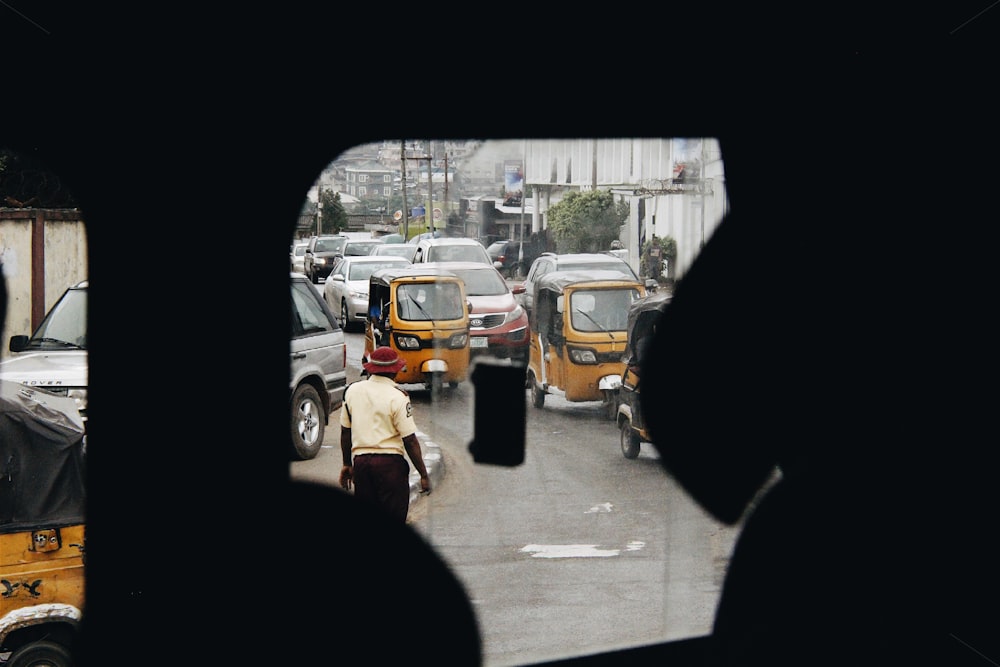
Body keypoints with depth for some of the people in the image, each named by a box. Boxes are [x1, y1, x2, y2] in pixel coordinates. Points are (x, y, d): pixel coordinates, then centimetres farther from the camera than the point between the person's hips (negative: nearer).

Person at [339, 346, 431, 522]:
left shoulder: (352, 391, 5)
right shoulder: (397, 397, -10)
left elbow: (345, 432, 12)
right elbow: (410, 441, -11)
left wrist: (347, 464, 23)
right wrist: (424, 475, -4)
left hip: (360, 461, 5)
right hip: (390, 462, -5)